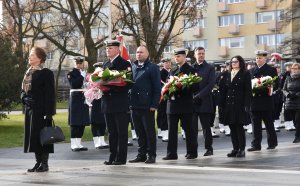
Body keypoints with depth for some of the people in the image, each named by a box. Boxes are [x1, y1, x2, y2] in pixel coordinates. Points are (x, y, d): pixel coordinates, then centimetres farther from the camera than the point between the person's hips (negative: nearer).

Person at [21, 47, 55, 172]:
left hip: (41, 110, -7)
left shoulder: (46, 73, -8)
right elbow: (23, 90, 19)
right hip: (30, 109, 8)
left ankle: (44, 163, 3)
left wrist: (49, 112, -17)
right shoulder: (28, 73, 15)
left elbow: (50, 94, -12)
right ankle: (38, 162, 17)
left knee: (42, 135, -5)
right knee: (32, 135, 8)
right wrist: (25, 98, -4)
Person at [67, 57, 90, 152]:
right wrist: (82, 76, -18)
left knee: (83, 122, 7)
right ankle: (74, 145, -1)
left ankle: (78, 143, 15)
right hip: (75, 99, -7)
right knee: (75, 122, -5)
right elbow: (73, 84, -20)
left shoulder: (84, 73, 15)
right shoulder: (71, 73, -5)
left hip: (83, 100, 7)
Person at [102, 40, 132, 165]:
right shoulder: (105, 65, 17)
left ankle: (121, 158, 3)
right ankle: (112, 157, 16)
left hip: (120, 104, -7)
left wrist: (110, 87, -19)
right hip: (107, 104, 7)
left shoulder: (125, 64, -5)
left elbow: (127, 83, -12)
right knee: (111, 132, 10)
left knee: (122, 132, 0)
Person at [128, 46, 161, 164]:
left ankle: (151, 155, 8)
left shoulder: (153, 68, -1)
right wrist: (129, 102, 5)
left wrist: (154, 104, -13)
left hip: (147, 105, -5)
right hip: (134, 105, 5)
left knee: (150, 131, 1)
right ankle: (141, 154, 18)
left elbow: (157, 87, -6)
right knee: (139, 132, 10)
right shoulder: (132, 67, 14)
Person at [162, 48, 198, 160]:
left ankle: (192, 152, 10)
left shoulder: (191, 70, 0)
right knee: (172, 130, 3)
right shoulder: (172, 71, 17)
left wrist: (181, 90, -18)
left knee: (188, 129, 1)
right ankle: (171, 153, 5)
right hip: (172, 104, 5)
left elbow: (194, 86, -7)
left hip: (185, 105, -5)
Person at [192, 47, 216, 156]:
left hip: (204, 101, -2)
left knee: (206, 126, 3)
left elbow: (211, 84, -6)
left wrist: (198, 96, -14)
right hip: (192, 102, 2)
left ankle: (209, 148, 12)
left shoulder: (210, 68, 4)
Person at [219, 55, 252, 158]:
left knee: (239, 126, -6)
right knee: (232, 127, 5)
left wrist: (246, 105, -13)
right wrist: (222, 104, 7)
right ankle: (235, 149, 12)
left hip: (239, 105, -5)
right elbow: (224, 90, 14)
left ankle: (242, 149, 2)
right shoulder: (228, 75, 15)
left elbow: (248, 91, -5)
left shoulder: (245, 74, 1)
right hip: (229, 105, 5)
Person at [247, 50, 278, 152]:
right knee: (256, 124, 2)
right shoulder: (252, 71, 15)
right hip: (255, 101, 3)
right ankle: (256, 145, 3)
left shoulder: (271, 70, 2)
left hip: (266, 101, -3)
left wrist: (264, 89, -17)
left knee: (269, 123, 6)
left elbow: (275, 85, -2)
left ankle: (272, 143, 18)